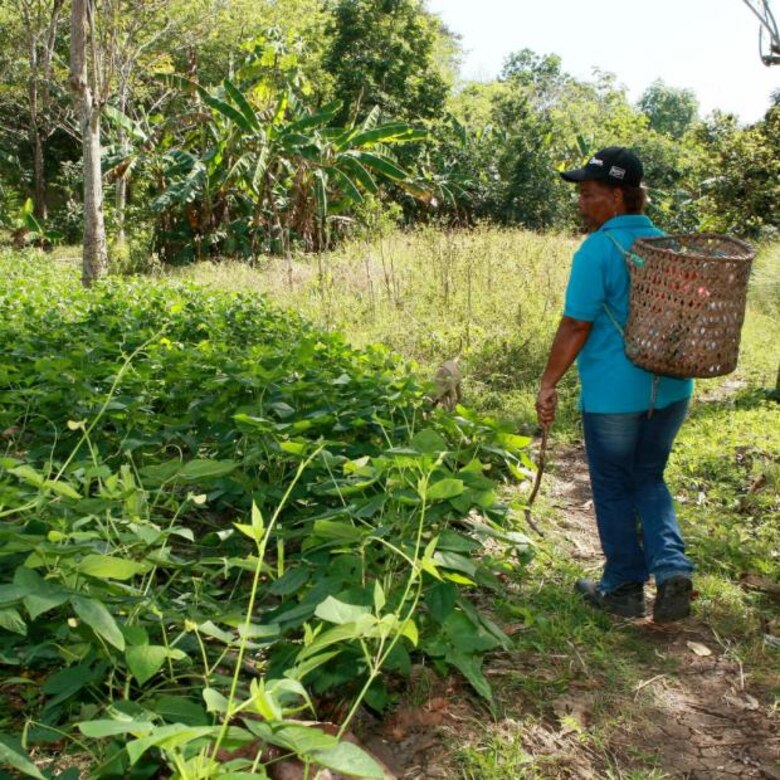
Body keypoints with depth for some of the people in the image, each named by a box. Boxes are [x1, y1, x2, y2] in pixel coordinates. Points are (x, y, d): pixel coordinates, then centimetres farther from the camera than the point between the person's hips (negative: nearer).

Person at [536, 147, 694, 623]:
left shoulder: (599, 249, -15)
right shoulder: (666, 244, 6)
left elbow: (576, 326, -16)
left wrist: (549, 384, -9)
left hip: (613, 393, -6)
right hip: (670, 389, 6)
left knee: (614, 489, 10)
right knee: (649, 480, 21)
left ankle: (625, 588, 22)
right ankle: (672, 569, 6)